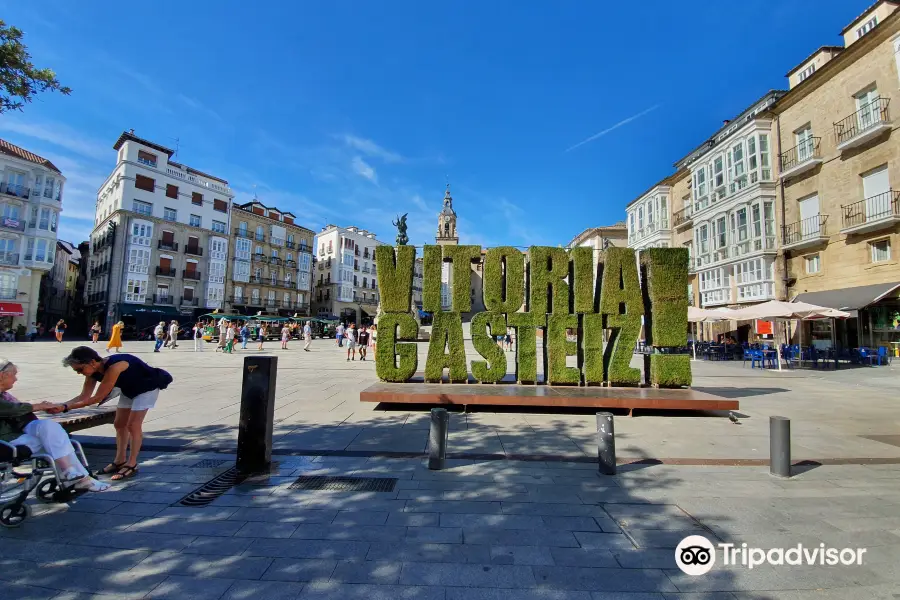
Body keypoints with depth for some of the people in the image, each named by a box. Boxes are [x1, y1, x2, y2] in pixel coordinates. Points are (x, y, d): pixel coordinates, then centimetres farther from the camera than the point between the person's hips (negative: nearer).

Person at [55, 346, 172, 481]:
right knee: (119, 424, 11)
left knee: (133, 425, -11)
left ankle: (132, 465, -2)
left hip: (147, 386, -9)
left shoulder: (113, 367, -37)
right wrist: (61, 406, -24)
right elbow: (84, 396, -9)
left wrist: (66, 408, -29)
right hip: (129, 388, 9)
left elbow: (97, 398, -33)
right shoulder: (94, 371, -10)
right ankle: (120, 460, 23)